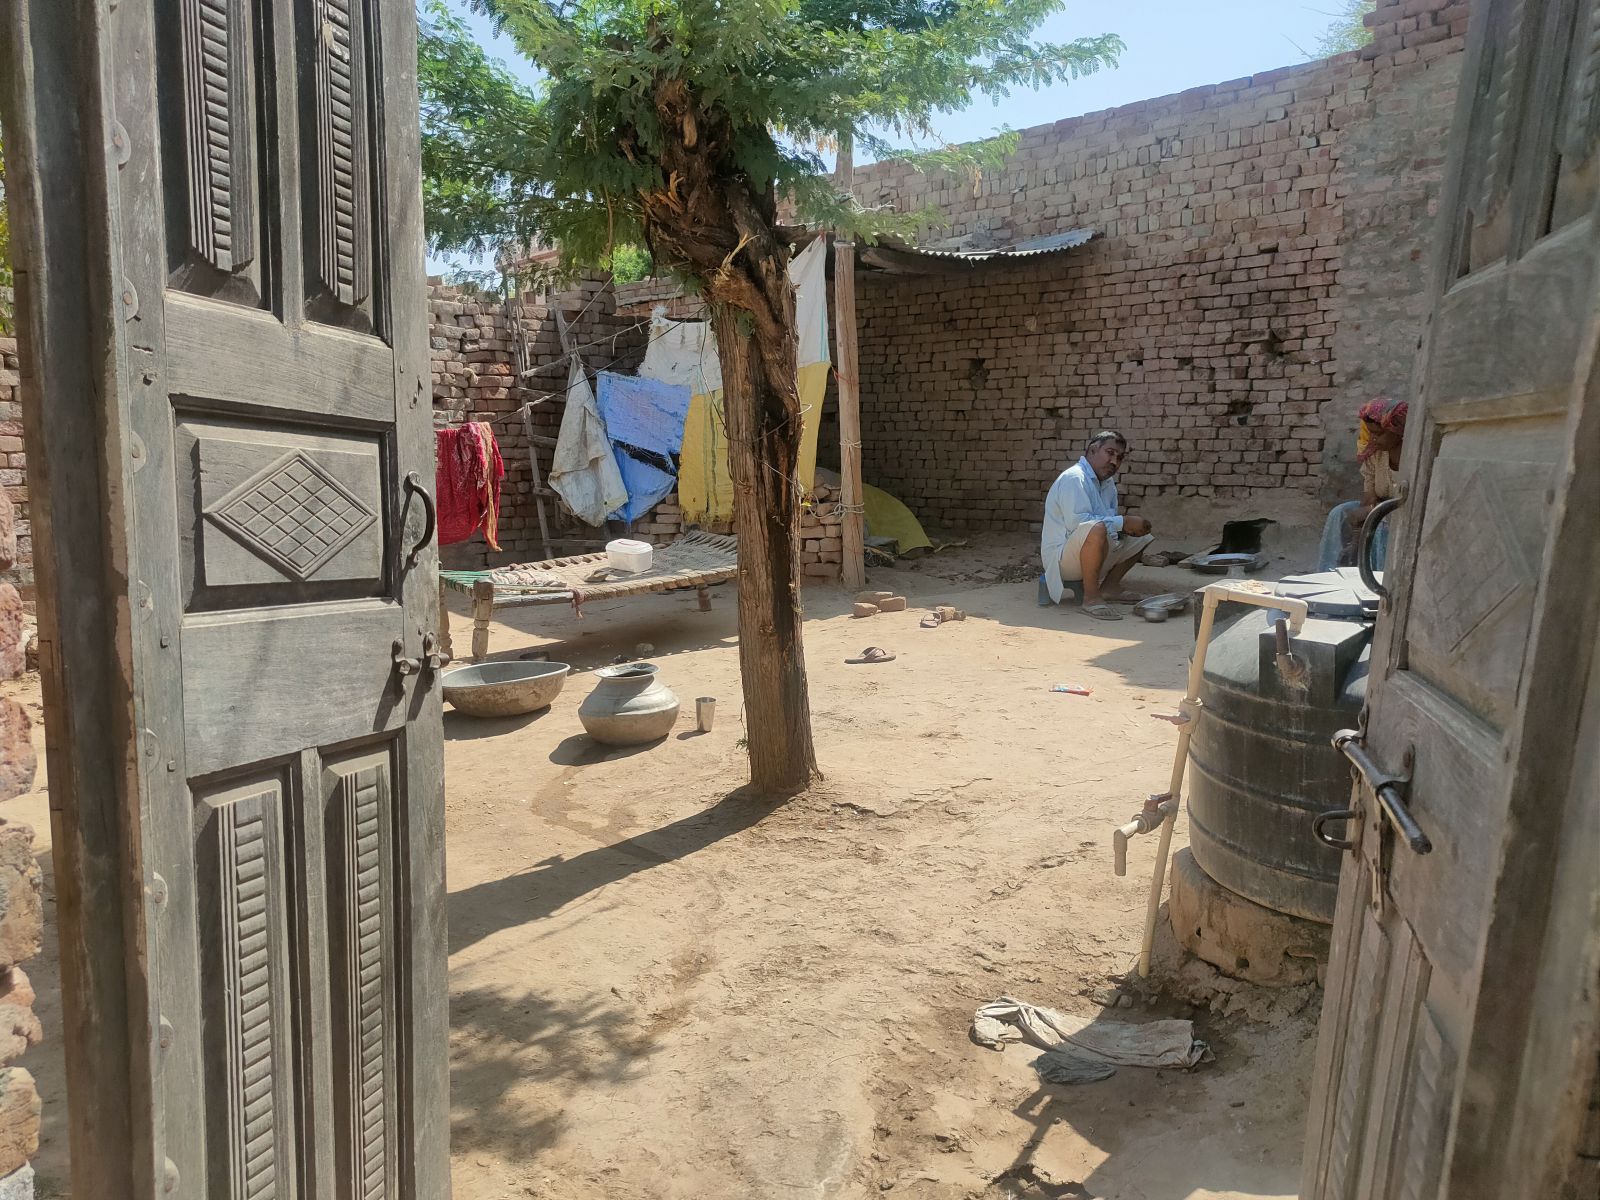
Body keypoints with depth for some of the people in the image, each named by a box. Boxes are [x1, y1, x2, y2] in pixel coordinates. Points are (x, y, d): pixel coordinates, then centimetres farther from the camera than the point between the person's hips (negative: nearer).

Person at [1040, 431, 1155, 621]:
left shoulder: (1108, 483, 13)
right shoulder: (1074, 478, -17)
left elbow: (1111, 521, 15)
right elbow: (1076, 521, -30)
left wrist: (1127, 527, -9)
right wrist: (1123, 522, -24)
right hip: (1062, 556, -10)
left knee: (1141, 537, 14)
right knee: (1096, 529, -37)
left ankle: (1109, 586, 10)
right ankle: (1091, 598, -26)